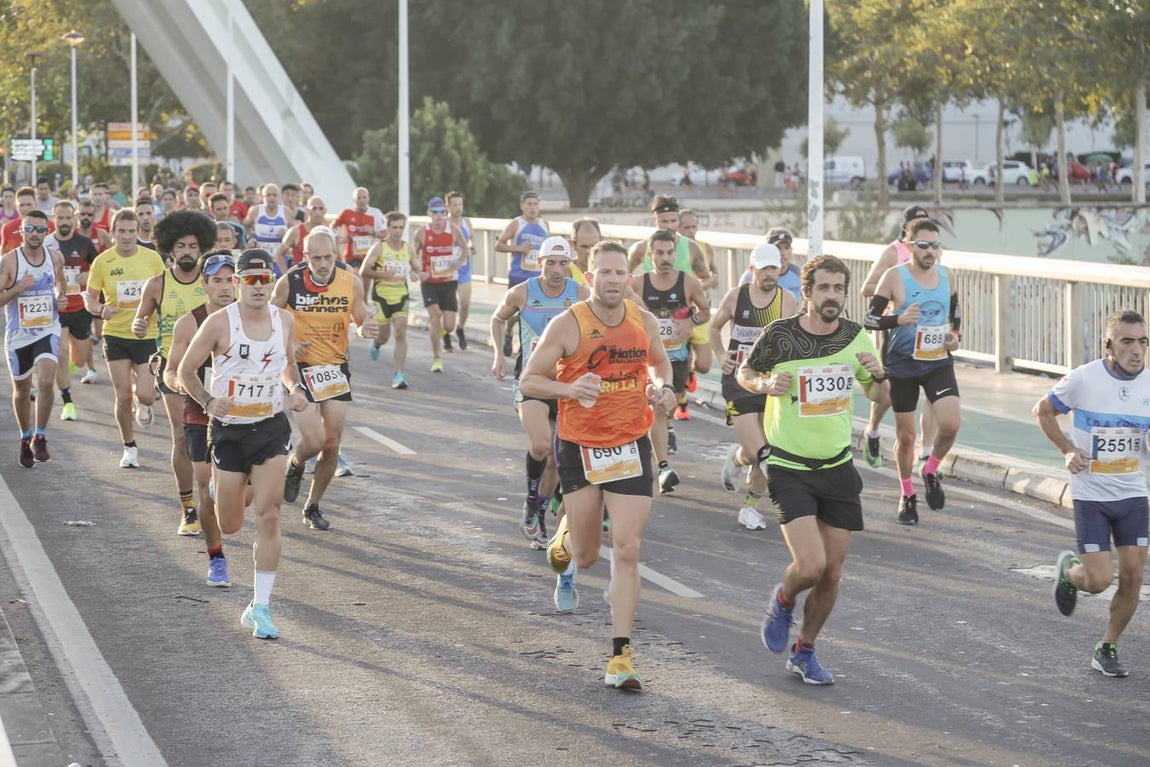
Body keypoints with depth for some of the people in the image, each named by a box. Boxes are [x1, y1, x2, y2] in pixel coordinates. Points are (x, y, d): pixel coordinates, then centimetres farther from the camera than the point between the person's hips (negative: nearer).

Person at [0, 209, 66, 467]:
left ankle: (40, 437, -9)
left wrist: (61, 298, 3)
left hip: (48, 331, 1)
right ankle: (25, 439, 35)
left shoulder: (55, 258, 0)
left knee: (46, 382, -22)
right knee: (22, 390, 14)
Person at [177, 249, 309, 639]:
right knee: (230, 526, 6)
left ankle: (260, 607, -5)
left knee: (268, 517, -11)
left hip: (272, 429, 2)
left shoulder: (285, 321, 1)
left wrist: (295, 388, 0)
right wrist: (208, 401, -18)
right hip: (229, 430, -2)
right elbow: (186, 371, -2)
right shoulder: (219, 323, -11)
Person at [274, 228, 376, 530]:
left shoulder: (351, 283, -7)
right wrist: (286, 345, -15)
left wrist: (365, 329, -18)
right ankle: (294, 465, 23)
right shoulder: (289, 282, -12)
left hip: (337, 368, 3)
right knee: (314, 441, -14)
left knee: (332, 444, 4)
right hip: (302, 367, -3)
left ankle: (313, 507, 23)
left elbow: (360, 321, 6)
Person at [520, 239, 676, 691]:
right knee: (586, 556, 9)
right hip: (579, 448, -2)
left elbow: (659, 362, 20)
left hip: (631, 447, 2)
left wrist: (663, 388, -2)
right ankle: (565, 537, 49)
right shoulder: (567, 326, -12)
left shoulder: (644, 322, 0)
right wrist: (569, 388, -26)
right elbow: (528, 382, -8)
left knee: (627, 552, -8)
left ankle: (621, 657, -5)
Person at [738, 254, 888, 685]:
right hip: (789, 468, -4)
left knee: (832, 573, 6)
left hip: (838, 467, 4)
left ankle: (804, 652, 27)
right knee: (811, 565, -17)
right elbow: (744, 373, 6)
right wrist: (766, 383, -16)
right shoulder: (780, 335, -11)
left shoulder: (855, 337, 1)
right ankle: (783, 601, 18)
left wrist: (878, 376, -9)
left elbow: (877, 395, 14)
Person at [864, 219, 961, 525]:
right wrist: (899, 320, -24)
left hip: (938, 362, 2)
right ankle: (907, 496, 28)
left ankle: (931, 471, 12)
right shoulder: (894, 277, -9)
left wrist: (956, 335, 0)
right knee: (905, 436, 7)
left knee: (951, 423, -18)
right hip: (902, 364, -2)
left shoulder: (947, 275, 3)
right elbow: (870, 319, -7)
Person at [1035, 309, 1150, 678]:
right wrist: (1068, 449, -7)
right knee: (1098, 581, -9)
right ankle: (1069, 570, 27)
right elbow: (1043, 411, 4)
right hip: (1091, 495, -3)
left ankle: (1107, 648, 18)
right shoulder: (1083, 379, -12)